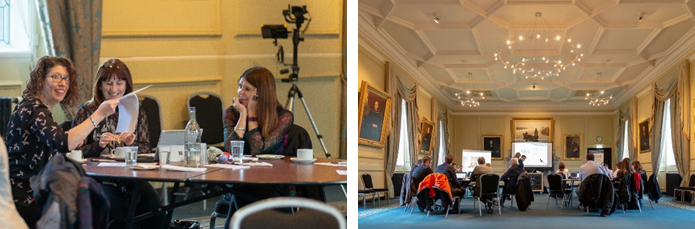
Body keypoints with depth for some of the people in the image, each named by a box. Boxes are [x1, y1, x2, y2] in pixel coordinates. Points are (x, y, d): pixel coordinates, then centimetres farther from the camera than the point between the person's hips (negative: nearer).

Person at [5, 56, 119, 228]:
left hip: (31, 192, 9)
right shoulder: (33, 109, -16)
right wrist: (99, 115, -35)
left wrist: (74, 141, 0)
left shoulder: (36, 107, 14)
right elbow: (62, 143, -34)